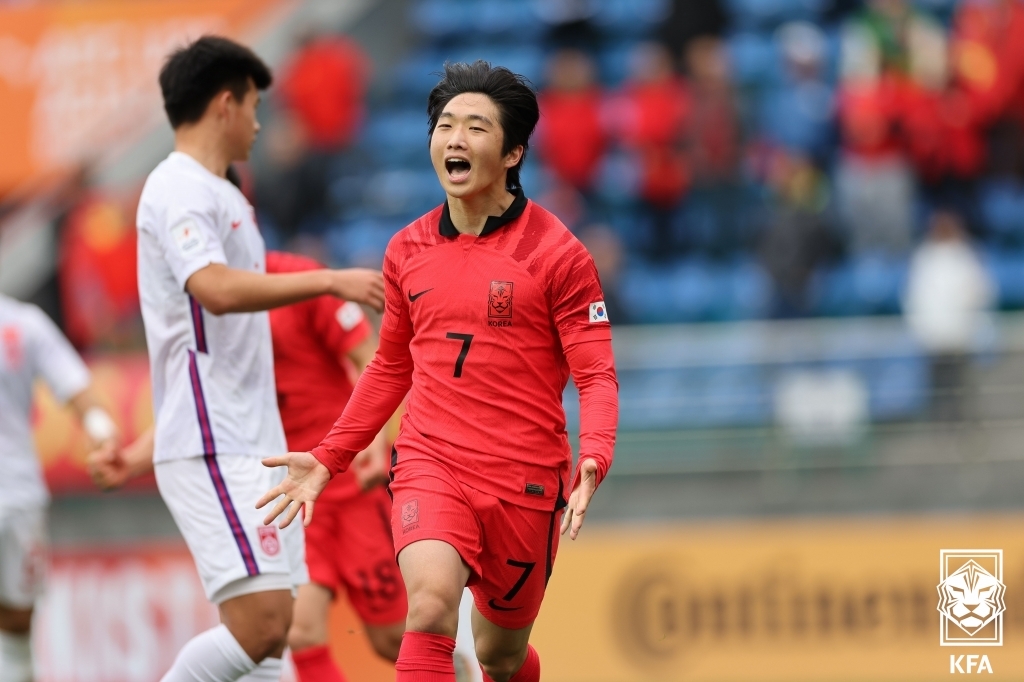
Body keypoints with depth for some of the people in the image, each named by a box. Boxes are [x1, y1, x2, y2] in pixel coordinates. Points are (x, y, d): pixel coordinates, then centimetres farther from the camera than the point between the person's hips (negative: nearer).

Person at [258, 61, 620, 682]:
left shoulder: (557, 253, -6)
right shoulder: (408, 251, 7)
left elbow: (597, 375, -7)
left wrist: (593, 460, -26)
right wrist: (328, 459, 15)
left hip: (524, 479, -1)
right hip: (430, 467, 1)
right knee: (431, 603, -27)